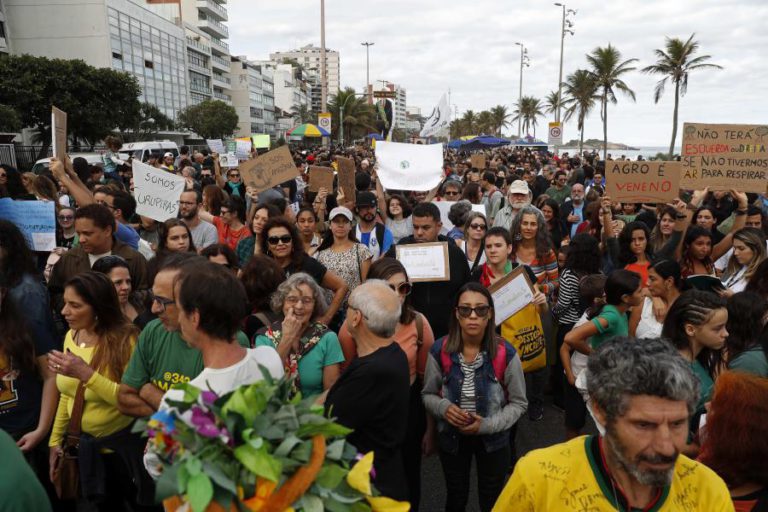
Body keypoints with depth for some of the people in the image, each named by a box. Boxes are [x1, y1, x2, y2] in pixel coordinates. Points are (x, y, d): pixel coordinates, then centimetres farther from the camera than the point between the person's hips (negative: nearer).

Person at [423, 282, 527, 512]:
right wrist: (444, 408, -22)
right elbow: (428, 395, -2)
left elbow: (519, 403, -8)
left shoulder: (505, 353, -20)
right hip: (452, 437, 1)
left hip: (493, 439, 0)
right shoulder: (439, 350, -17)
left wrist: (488, 425, -20)